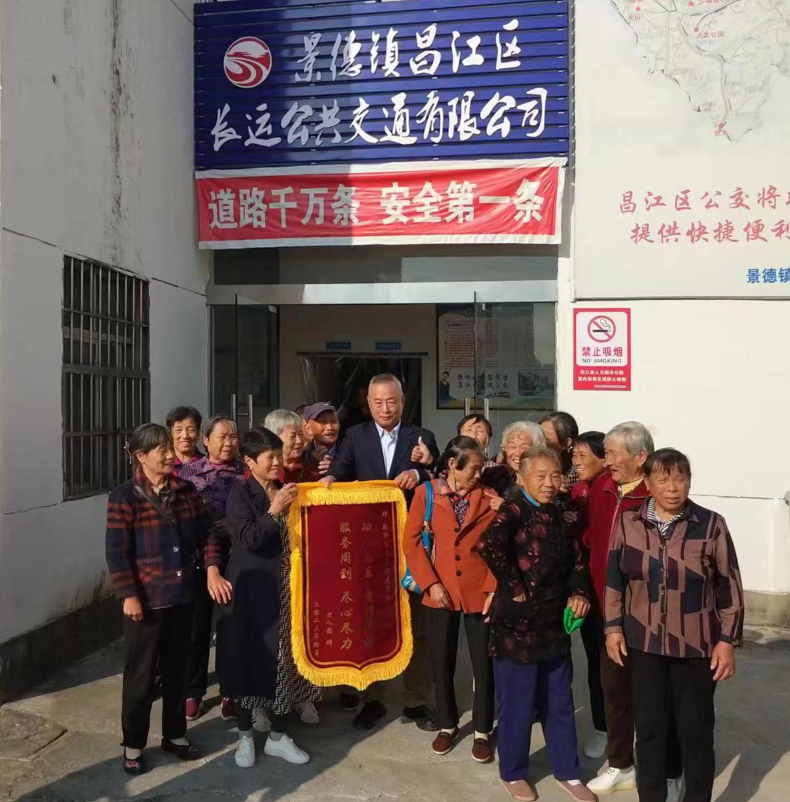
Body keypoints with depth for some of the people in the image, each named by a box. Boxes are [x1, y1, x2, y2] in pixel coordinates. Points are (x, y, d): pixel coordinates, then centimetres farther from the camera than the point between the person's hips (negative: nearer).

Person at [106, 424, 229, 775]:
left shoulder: (186, 490, 2)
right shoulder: (124, 496, -11)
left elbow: (206, 532, 6)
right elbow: (117, 552, -12)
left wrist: (211, 570, -5)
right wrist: (129, 595, -14)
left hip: (182, 595, 5)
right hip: (146, 599, -4)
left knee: (176, 669, 17)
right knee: (140, 674, 8)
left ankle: (174, 735, 33)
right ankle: (133, 745, 25)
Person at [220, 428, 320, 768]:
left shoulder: (288, 490, 8)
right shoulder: (240, 493, -9)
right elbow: (247, 539, -20)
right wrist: (274, 510, -27)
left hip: (285, 587, 5)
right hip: (252, 588, -5)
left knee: (283, 657, 8)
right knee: (250, 658, 5)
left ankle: (278, 736, 23)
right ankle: (245, 735, 23)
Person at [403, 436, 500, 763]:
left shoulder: (488, 497, 0)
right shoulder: (426, 493, -2)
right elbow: (411, 542, -3)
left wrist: (494, 589, -10)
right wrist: (430, 583, -10)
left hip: (479, 593, 0)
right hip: (439, 593, 0)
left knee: (483, 665, 8)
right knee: (441, 663, 12)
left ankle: (482, 731, 27)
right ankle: (448, 724, 34)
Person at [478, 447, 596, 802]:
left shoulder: (558, 515, 8)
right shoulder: (514, 509, -15)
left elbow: (576, 561, 14)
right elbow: (489, 545, -33)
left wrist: (579, 593, -4)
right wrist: (515, 588, -23)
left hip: (555, 622, 7)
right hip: (518, 623, -7)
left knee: (559, 702, 18)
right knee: (517, 702, 9)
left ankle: (567, 772, 35)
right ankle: (513, 773, 29)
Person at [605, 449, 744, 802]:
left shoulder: (711, 525, -9)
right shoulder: (628, 523, -4)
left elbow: (729, 587, -4)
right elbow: (615, 579, 4)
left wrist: (728, 640, -5)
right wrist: (613, 627, 2)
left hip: (696, 645, -2)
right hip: (644, 642, 2)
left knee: (696, 730, 10)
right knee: (648, 726, 13)